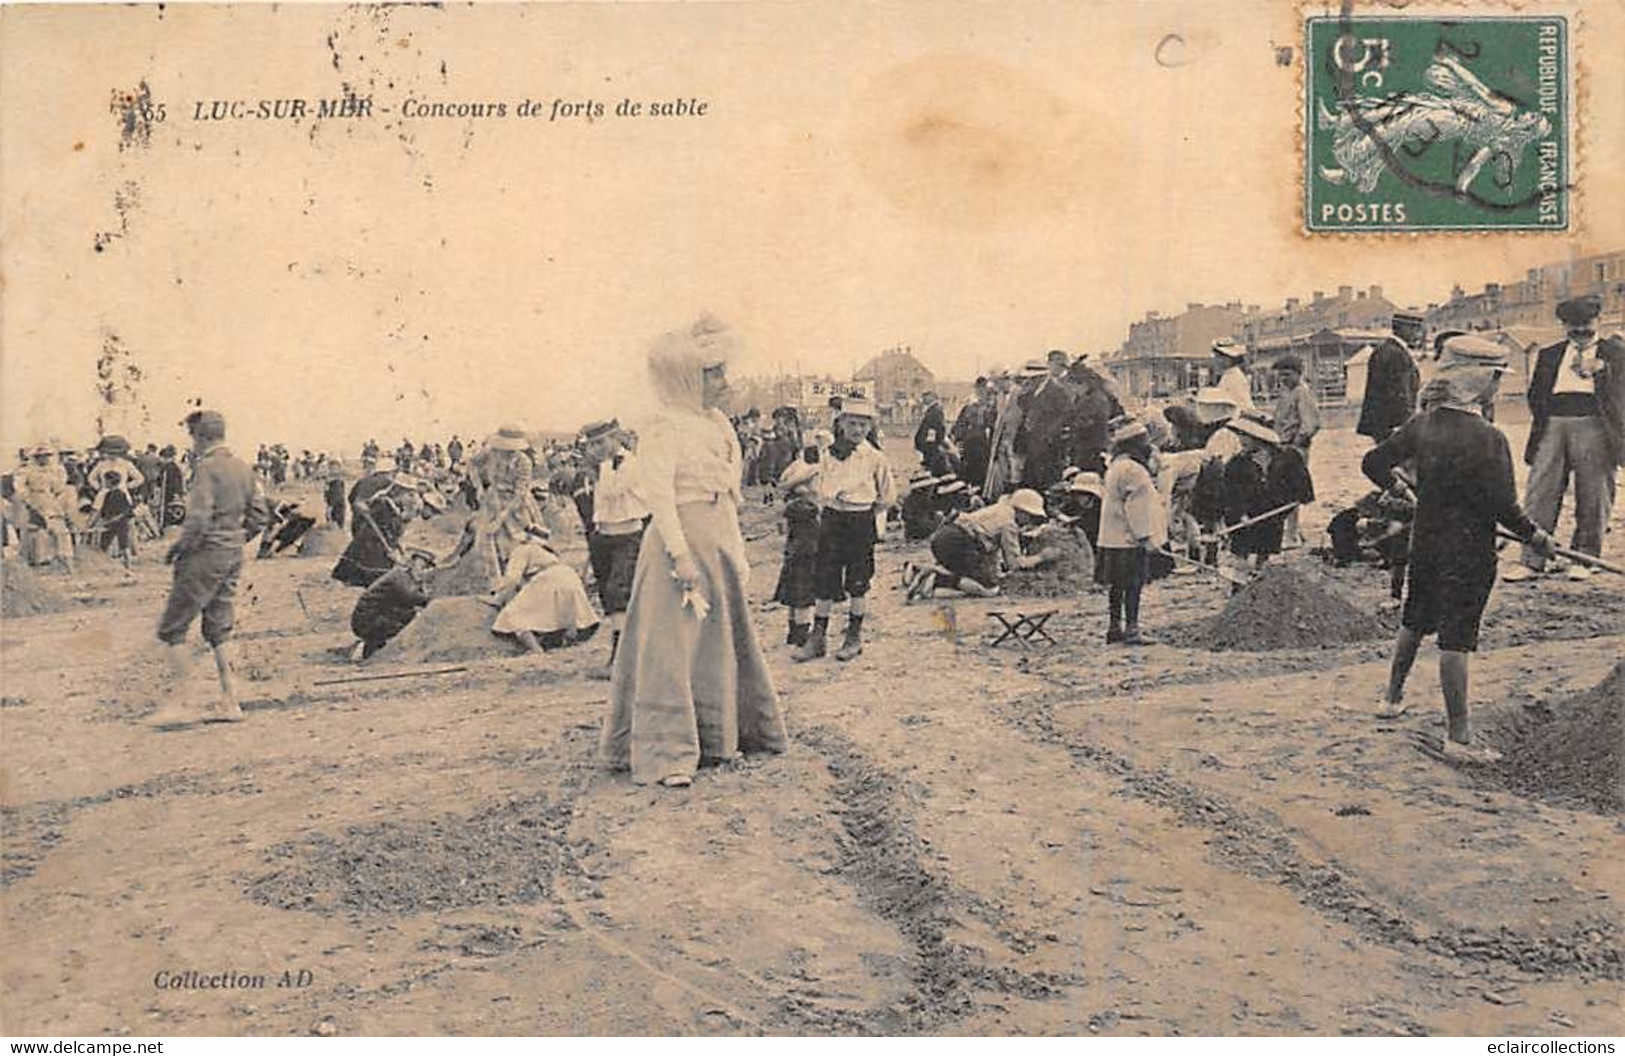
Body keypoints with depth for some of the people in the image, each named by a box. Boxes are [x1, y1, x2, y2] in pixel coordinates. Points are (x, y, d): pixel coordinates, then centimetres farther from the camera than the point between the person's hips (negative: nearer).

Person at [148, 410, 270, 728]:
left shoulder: (207, 467, -14)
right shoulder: (243, 468, 10)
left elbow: (199, 519, -21)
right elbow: (259, 514, 13)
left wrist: (176, 550, -8)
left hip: (206, 555, -8)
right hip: (233, 556, 8)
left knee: (172, 628, 0)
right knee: (218, 627, 14)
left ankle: (177, 702, -1)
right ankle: (229, 702, 14)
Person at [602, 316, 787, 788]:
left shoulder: (718, 424, 14)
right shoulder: (663, 431, -13)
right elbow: (659, 496, -19)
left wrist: (737, 552, 16)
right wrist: (680, 555, -25)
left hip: (718, 542, 9)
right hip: (680, 540, -9)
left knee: (721, 640, 15)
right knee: (671, 646, -7)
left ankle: (717, 737, 29)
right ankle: (667, 756, -3)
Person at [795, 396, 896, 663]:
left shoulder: (875, 459, -5)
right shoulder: (830, 455, 2)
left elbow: (888, 496, 4)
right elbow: (822, 491, 12)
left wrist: (867, 515, 2)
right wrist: (827, 514, 1)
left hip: (862, 523, -2)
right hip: (832, 520, 2)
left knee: (858, 583, 6)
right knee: (826, 580, 5)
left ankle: (854, 636, 18)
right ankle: (818, 636, 12)